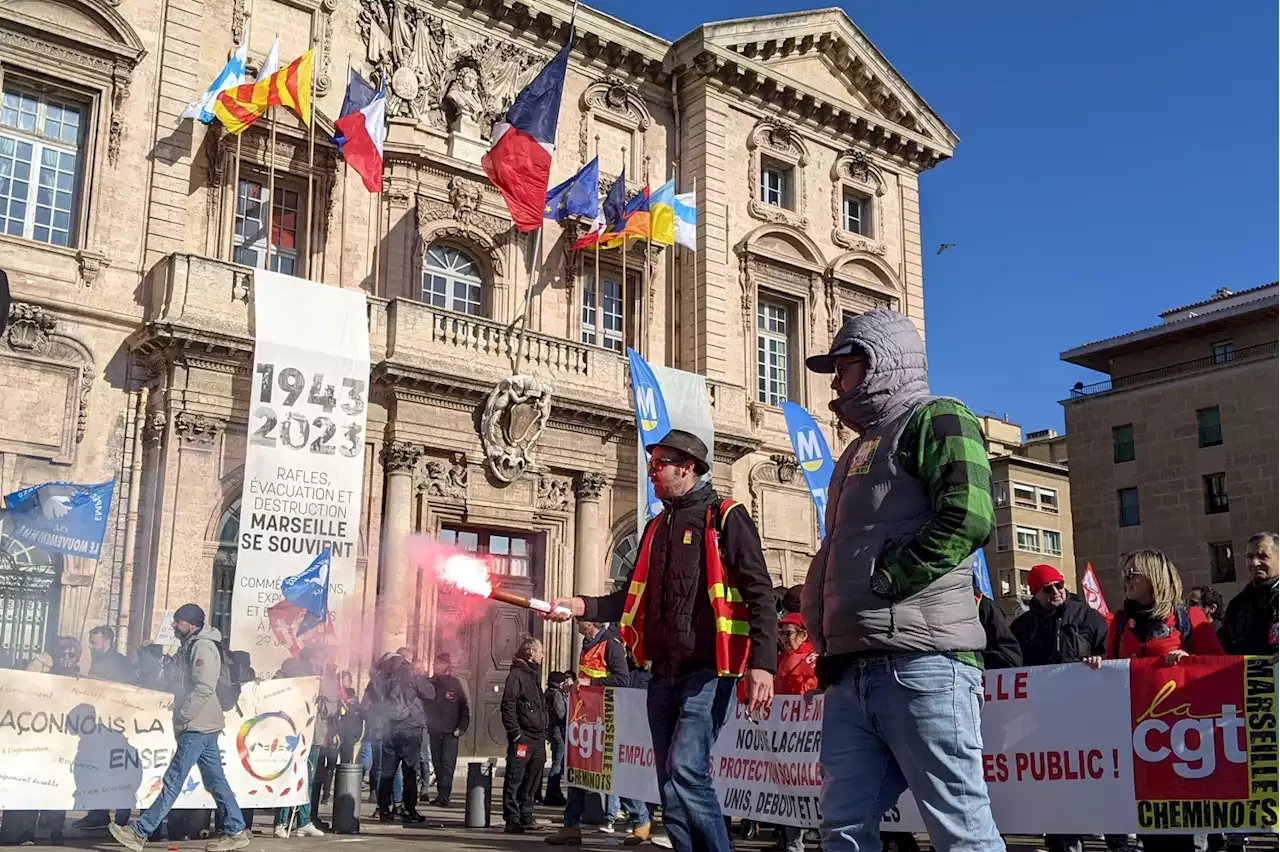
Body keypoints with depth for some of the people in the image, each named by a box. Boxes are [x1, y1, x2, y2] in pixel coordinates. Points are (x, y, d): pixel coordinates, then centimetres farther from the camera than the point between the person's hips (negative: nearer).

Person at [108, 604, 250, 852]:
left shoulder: (202, 646, -13)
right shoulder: (192, 645, 18)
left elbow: (204, 688, -22)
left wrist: (182, 717, -18)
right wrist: (182, 719, 14)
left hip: (197, 727, -10)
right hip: (203, 726, 10)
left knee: (173, 781, -6)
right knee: (215, 781, 10)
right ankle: (236, 831, 13)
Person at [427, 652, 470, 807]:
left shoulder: (455, 684, 2)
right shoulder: (430, 683, 7)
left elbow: (464, 707, 2)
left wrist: (462, 728, -6)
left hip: (451, 732, -3)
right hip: (434, 731, 3)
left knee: (448, 763, -9)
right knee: (437, 763, 7)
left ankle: (444, 796, -11)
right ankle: (442, 793, 15)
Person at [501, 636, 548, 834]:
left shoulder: (534, 675, 20)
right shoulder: (517, 674, -8)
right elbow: (508, 706, -14)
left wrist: (544, 732, 17)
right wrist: (515, 733, -19)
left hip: (537, 739, 9)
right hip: (522, 738, -9)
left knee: (532, 781, 12)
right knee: (515, 780, -4)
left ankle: (526, 816, 19)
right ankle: (513, 820, -2)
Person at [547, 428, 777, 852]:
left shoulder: (725, 517, -2)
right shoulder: (657, 528, 19)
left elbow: (759, 593, -9)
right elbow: (633, 597, 23)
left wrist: (762, 663, -19)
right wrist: (583, 606, 7)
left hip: (707, 671, -7)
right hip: (663, 673, 7)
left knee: (685, 770, -18)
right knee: (671, 786, 8)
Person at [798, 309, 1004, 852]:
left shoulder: (934, 420, 0)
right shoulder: (862, 448, 27)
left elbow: (968, 517, -17)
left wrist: (882, 583, -15)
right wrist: (823, 613, 13)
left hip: (921, 660, -9)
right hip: (853, 669, 9)